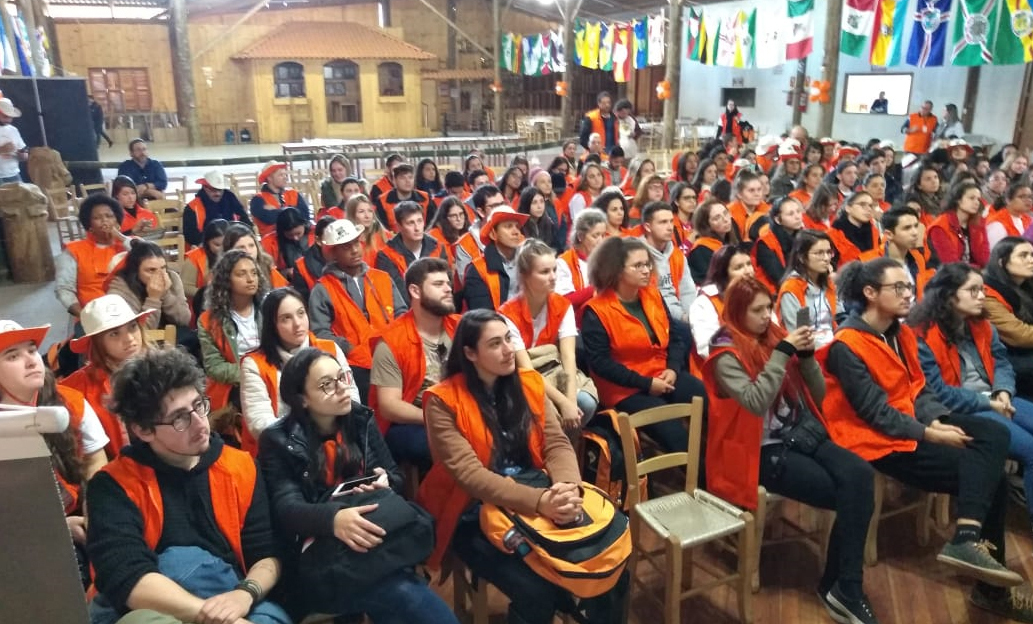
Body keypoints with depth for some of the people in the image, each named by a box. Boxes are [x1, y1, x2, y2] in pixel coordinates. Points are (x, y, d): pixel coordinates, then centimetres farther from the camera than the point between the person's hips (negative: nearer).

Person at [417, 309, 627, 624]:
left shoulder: (529, 383, 4)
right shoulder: (443, 401, -12)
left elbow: (557, 443, -4)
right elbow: (468, 473, -21)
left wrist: (568, 487, -26)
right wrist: (539, 501, -33)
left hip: (538, 504, 4)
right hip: (475, 515, -4)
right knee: (536, 593, -25)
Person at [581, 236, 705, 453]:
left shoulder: (653, 296, 9)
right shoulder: (596, 311, -10)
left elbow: (675, 335, 13)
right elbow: (600, 362, -15)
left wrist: (673, 369, -7)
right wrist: (645, 383, -18)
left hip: (664, 377, 6)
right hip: (626, 389, -6)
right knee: (675, 435, -23)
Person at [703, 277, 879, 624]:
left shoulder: (775, 336, 9)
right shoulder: (726, 355, -8)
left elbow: (817, 395, 11)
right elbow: (756, 402, -23)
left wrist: (806, 355, -6)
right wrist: (783, 352, -22)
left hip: (802, 434, 6)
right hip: (764, 449, -5)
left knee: (860, 475, -22)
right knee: (848, 493, -19)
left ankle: (843, 587, -12)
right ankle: (840, 587, 0)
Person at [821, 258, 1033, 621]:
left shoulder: (901, 334, 9)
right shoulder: (846, 346, -18)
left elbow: (917, 388, 10)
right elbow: (875, 413, -18)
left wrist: (936, 420, -8)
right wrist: (929, 434, -18)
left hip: (914, 424, 8)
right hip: (879, 441, -8)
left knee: (995, 435, -12)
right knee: (989, 476, -11)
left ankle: (969, 539, -18)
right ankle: (983, 573, -3)